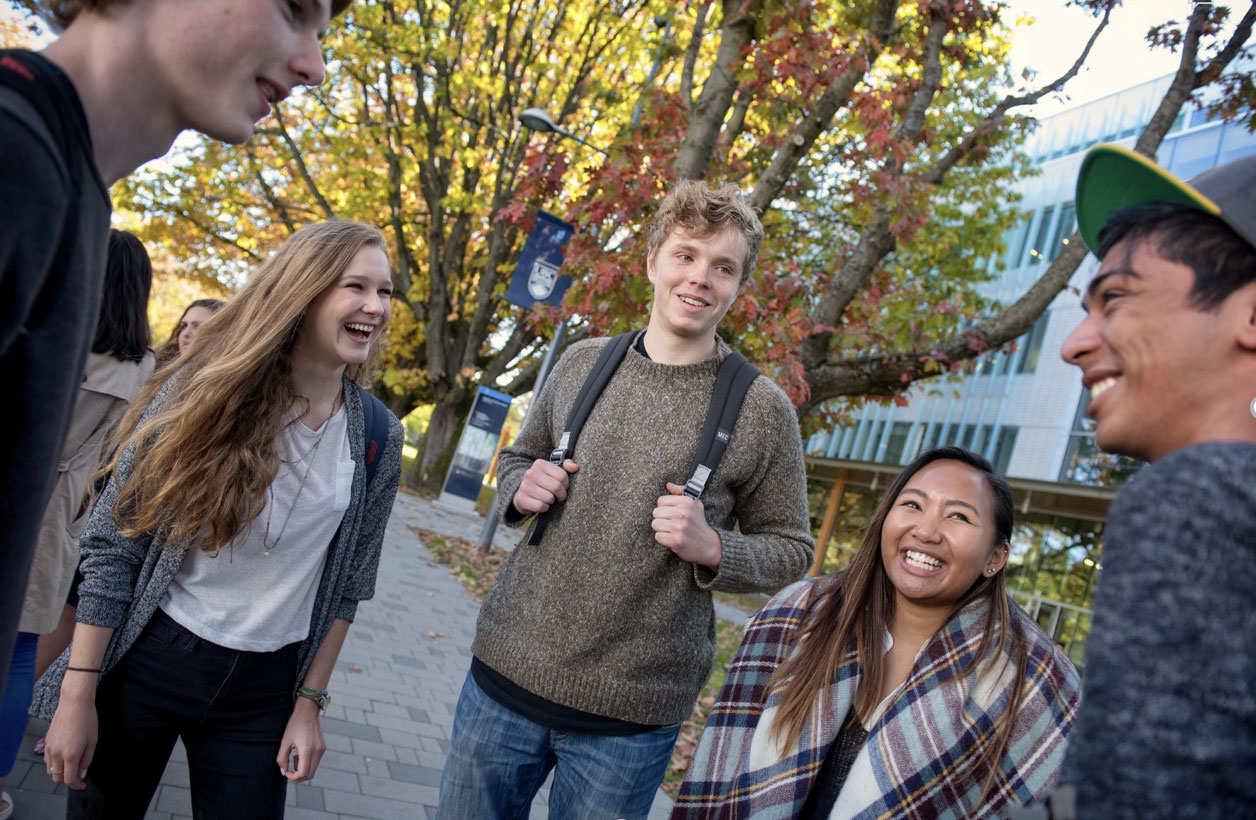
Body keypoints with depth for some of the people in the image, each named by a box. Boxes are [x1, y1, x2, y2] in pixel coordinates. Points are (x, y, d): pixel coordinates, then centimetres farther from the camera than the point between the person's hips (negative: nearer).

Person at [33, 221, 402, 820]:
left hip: (263, 690, 2)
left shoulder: (377, 437, -4)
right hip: (146, 663, -1)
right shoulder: (207, 388, -12)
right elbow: (112, 545, -9)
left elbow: (348, 583, 3)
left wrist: (310, 701, 3)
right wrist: (78, 694, -9)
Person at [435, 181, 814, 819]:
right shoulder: (581, 363, 2)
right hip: (505, 670, 3)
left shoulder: (762, 411, -7)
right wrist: (521, 490, -6)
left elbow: (789, 549, 0)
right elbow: (516, 459, 17)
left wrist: (711, 548, -19)